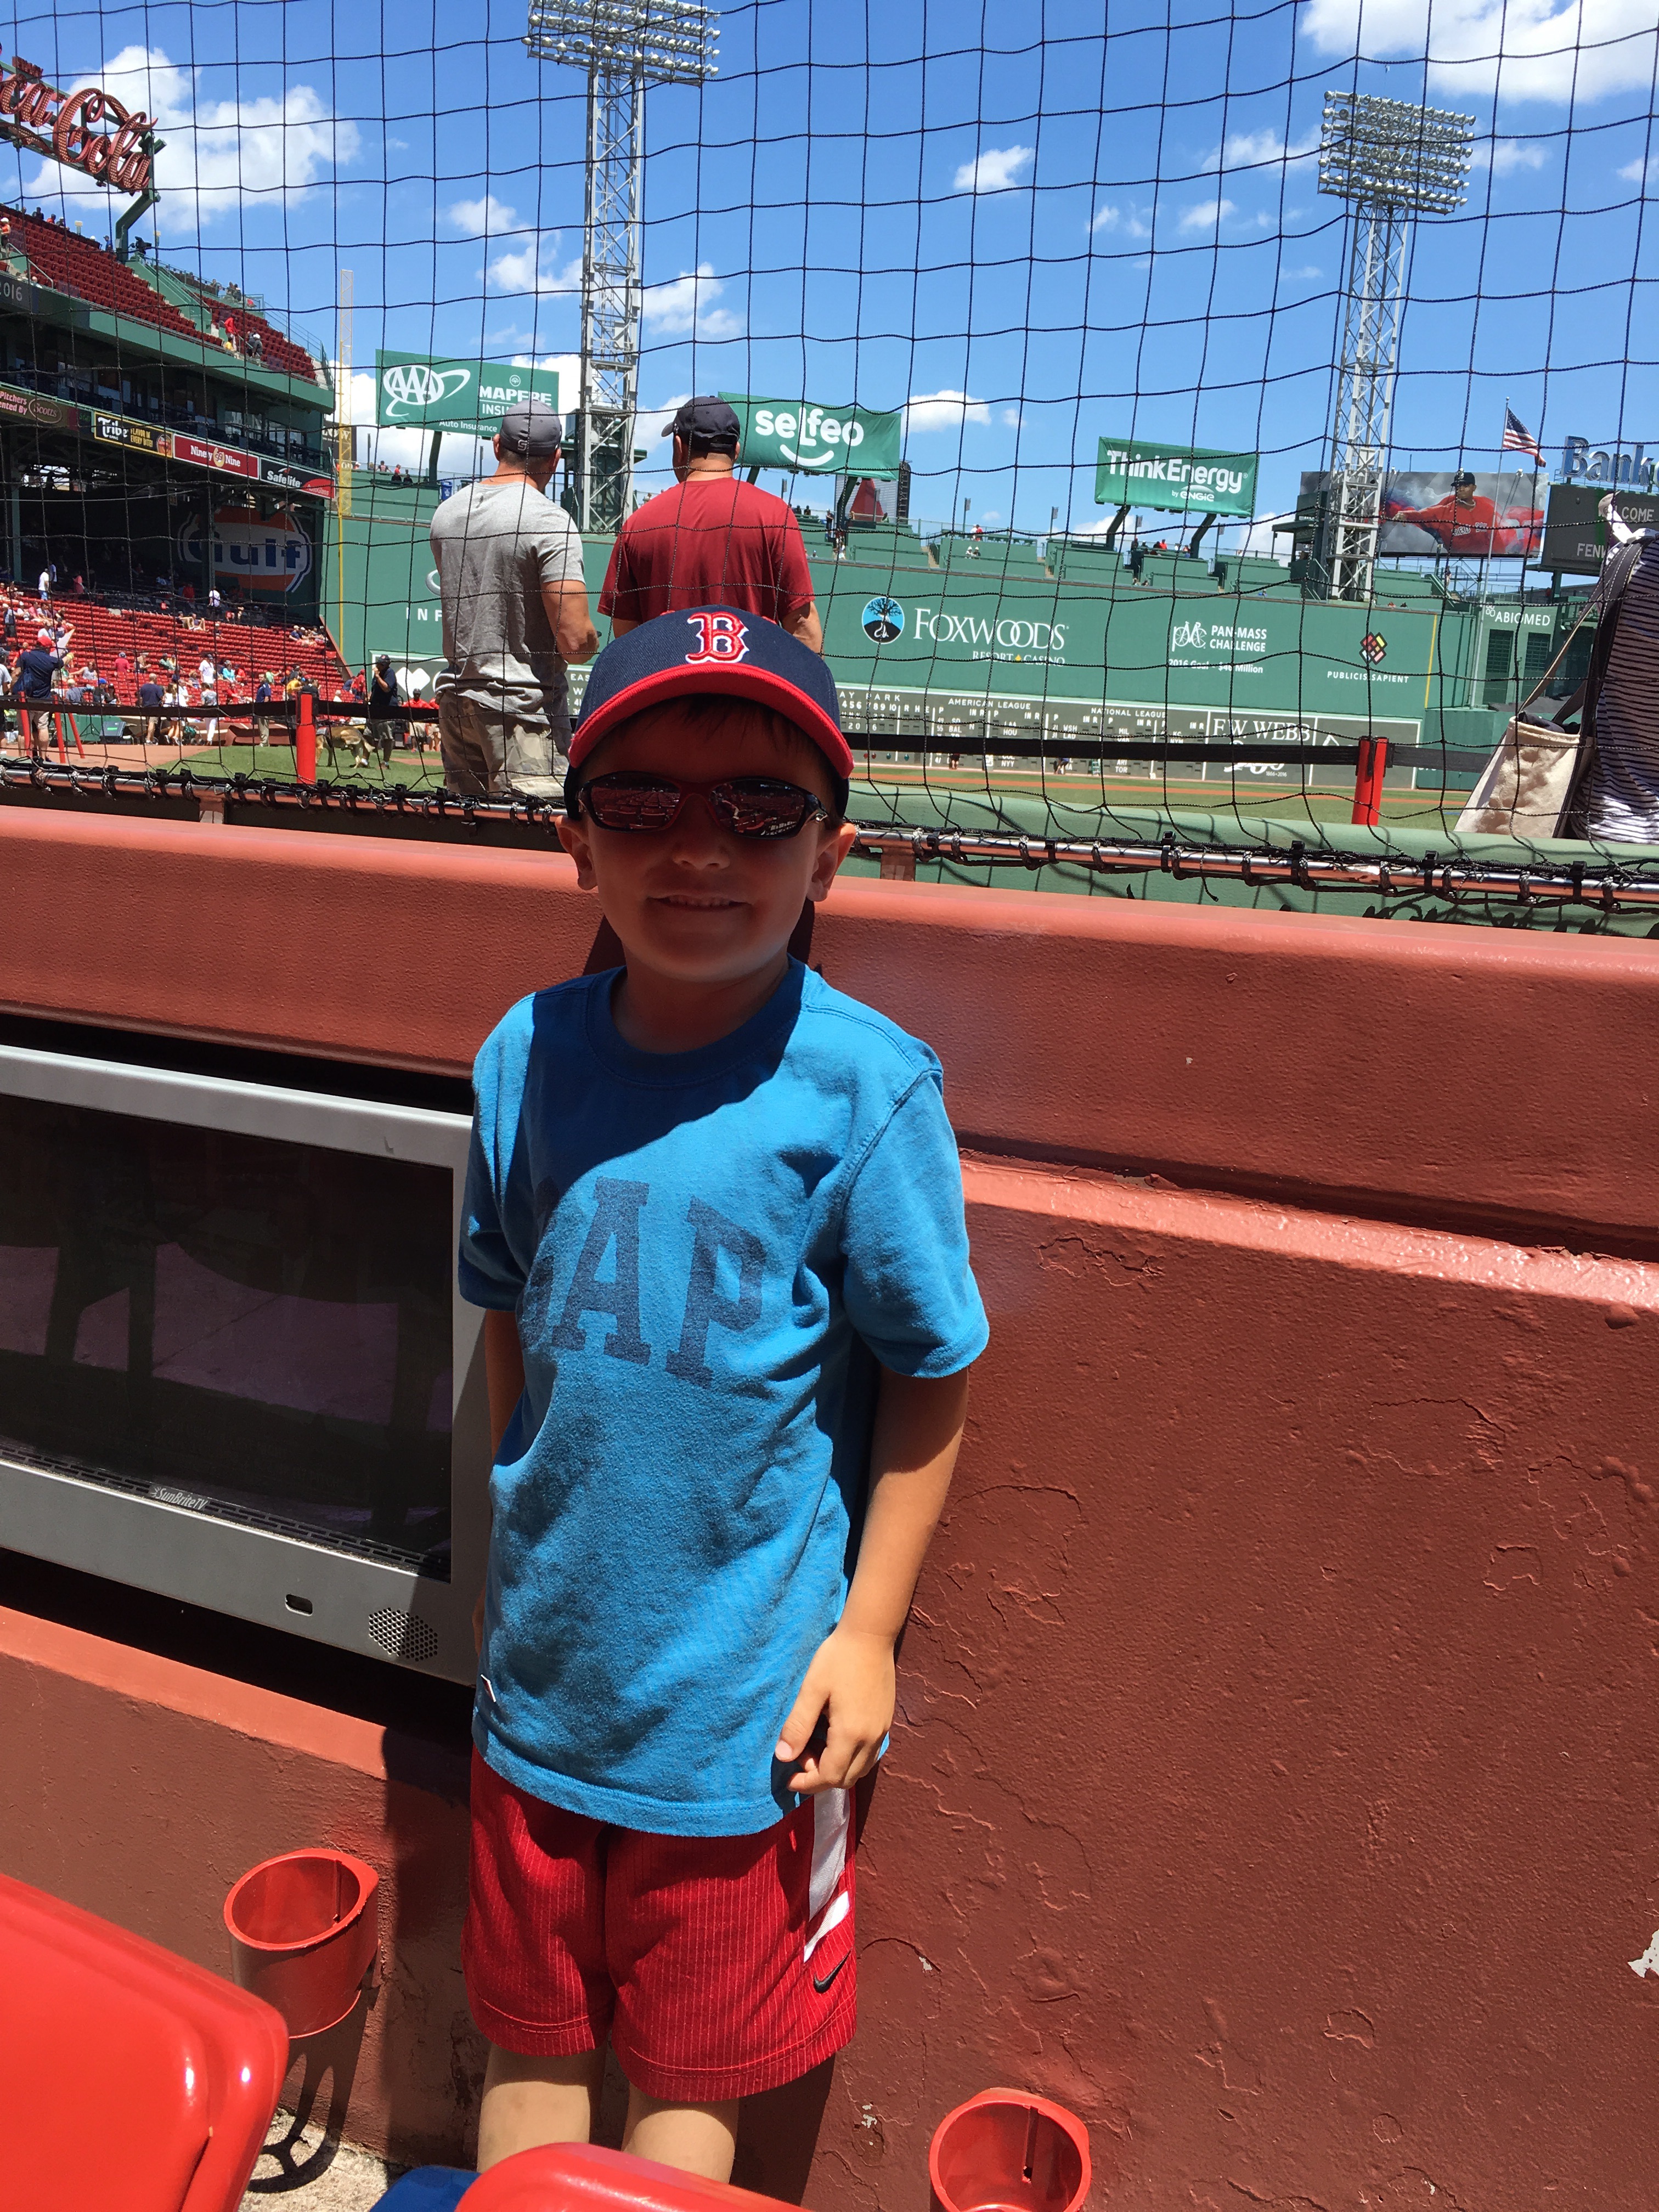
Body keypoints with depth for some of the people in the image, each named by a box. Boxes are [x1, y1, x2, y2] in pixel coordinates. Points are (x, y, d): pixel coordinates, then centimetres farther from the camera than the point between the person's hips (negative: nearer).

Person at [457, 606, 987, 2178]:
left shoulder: (865, 1084, -19)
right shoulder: (529, 1052, -6)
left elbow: (929, 1378, -10)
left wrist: (867, 1627, -9)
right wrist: (519, 1538, 12)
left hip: (746, 1691, -3)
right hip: (544, 1657, 4)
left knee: (693, 2073, 20)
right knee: (528, 2035, 25)